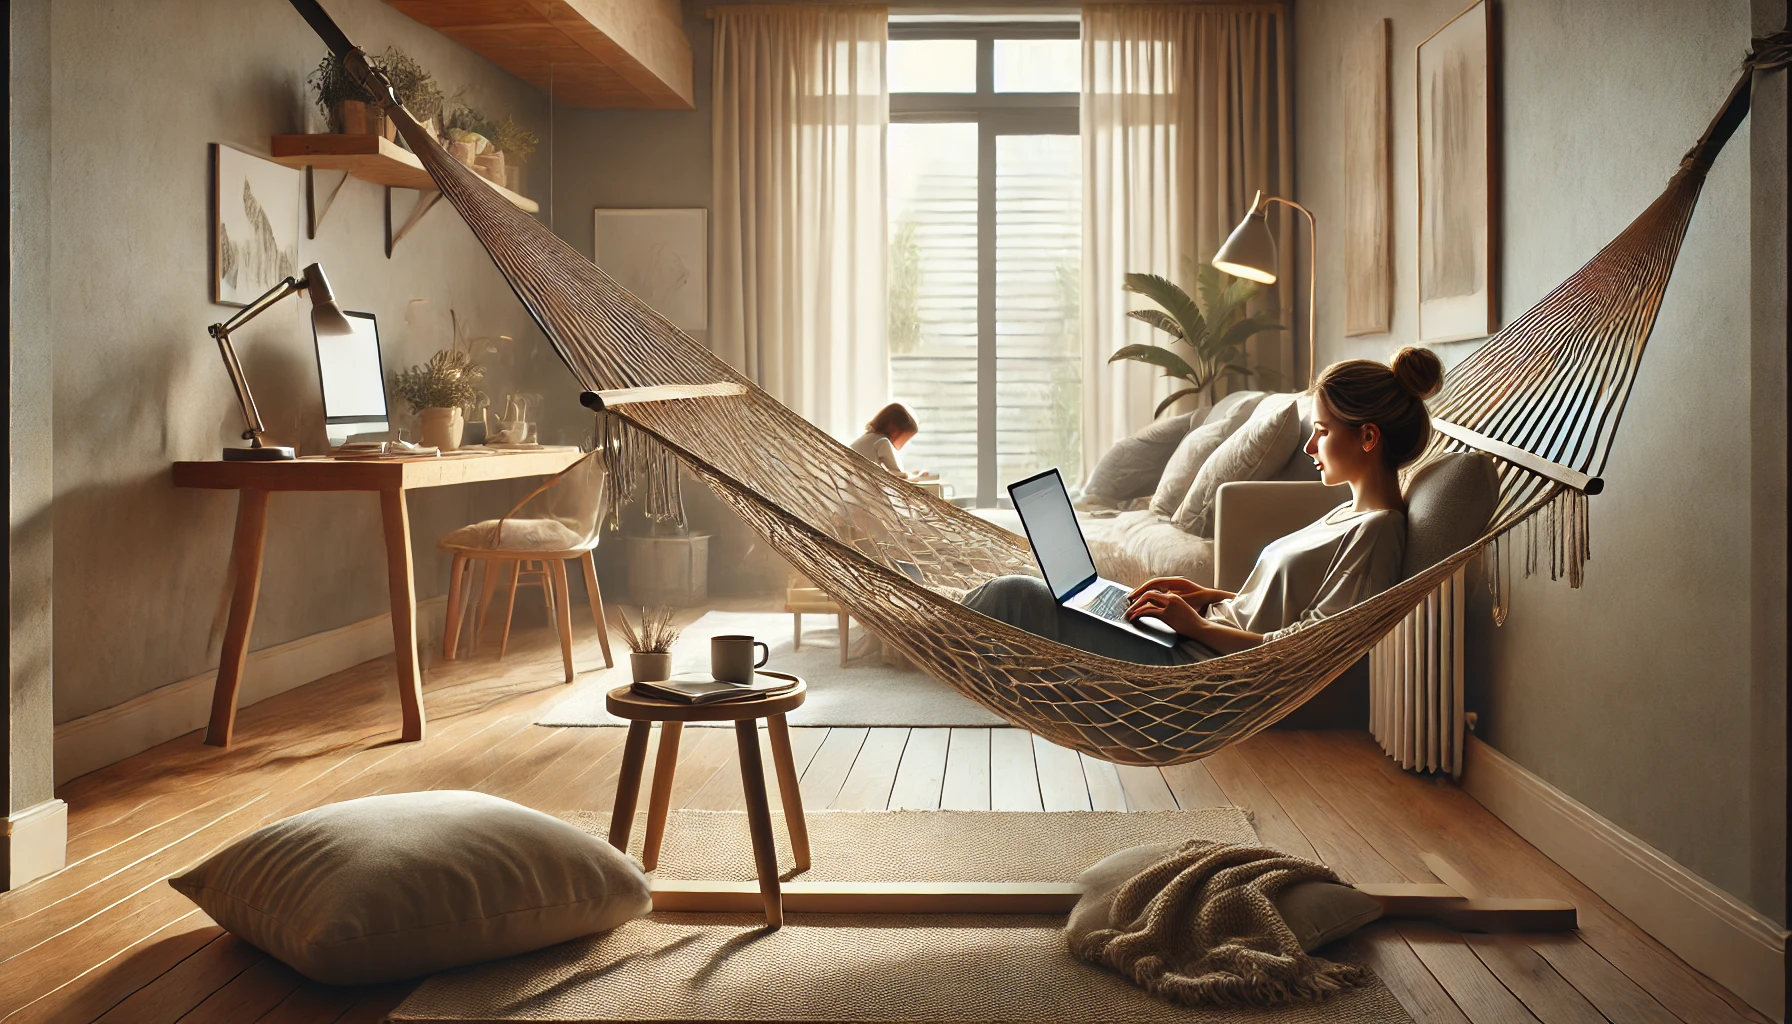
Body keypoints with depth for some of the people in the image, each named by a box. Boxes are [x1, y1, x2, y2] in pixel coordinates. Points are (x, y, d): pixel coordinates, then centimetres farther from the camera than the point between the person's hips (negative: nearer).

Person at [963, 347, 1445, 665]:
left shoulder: (1375, 531, -14)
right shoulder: (1351, 514, 16)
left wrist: (1198, 625, -15)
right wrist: (1213, 597, 9)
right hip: (1198, 641, 10)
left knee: (1014, 597, -11)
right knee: (1018, 591, 8)